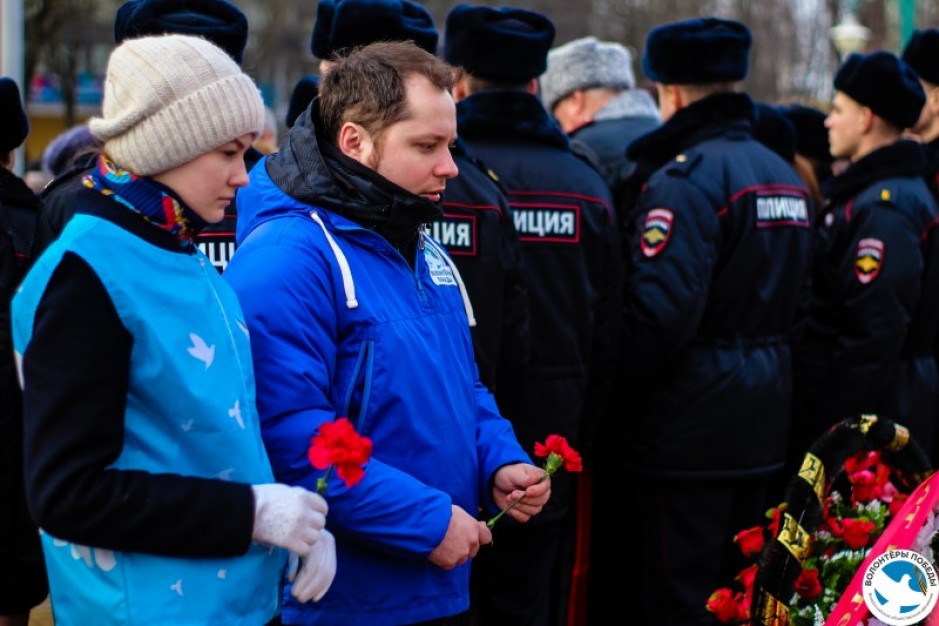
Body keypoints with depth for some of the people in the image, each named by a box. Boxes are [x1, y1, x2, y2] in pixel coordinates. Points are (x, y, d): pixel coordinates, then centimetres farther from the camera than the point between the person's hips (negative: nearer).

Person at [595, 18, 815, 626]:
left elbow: (661, 311, -24)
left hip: (690, 424, -9)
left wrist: (615, 395, -13)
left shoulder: (683, 178, -17)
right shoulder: (785, 175, 12)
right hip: (764, 419, 9)